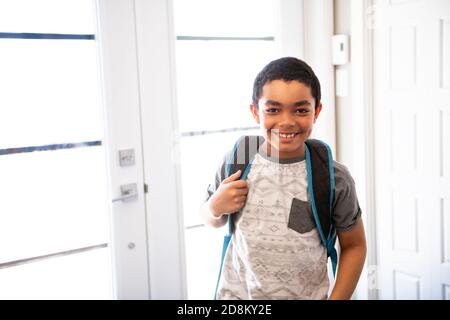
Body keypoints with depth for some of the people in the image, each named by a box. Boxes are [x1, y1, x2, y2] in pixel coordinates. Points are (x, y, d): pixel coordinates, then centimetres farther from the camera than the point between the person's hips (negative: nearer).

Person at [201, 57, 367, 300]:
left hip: (307, 295, 0)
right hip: (235, 293, 1)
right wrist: (216, 207, -15)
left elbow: (354, 245, -1)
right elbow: (212, 221, 6)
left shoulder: (334, 179, -16)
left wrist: (337, 298, -7)